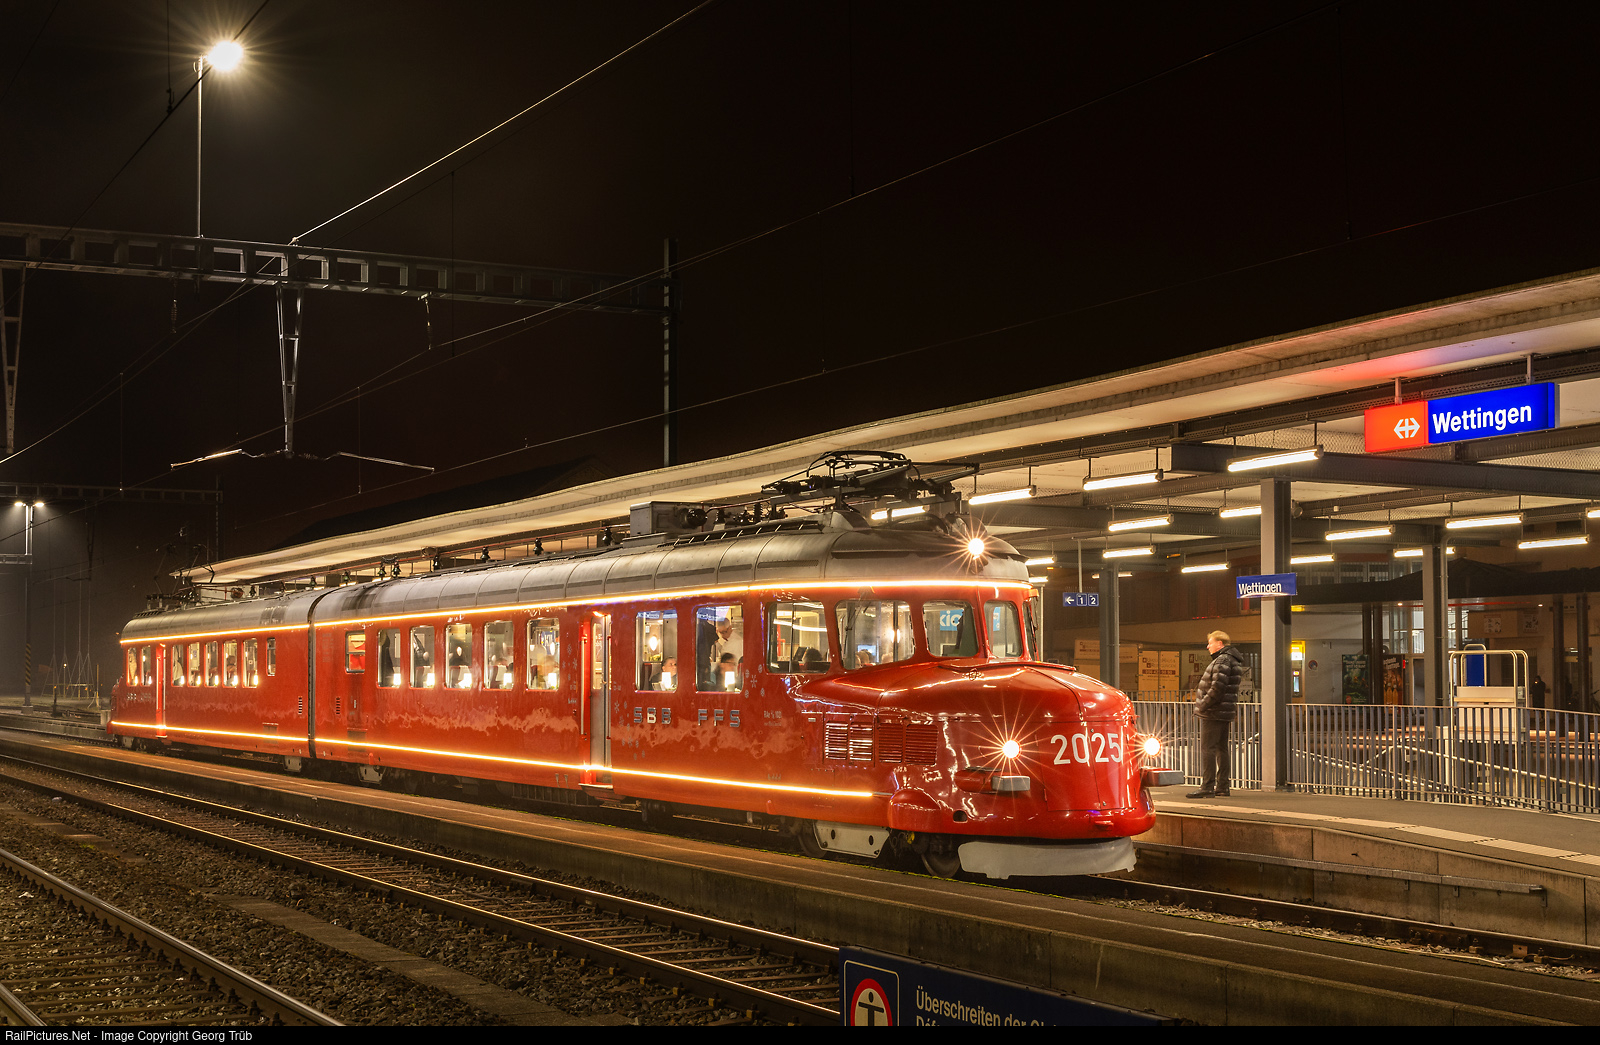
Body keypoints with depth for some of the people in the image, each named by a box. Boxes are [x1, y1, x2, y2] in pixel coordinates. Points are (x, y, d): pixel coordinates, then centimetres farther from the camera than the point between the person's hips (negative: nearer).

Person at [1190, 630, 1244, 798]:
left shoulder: (1222, 661, -16)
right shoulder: (1234, 661, 17)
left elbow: (1217, 688, -24)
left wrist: (1203, 705, -16)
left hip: (1213, 713, -10)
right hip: (1226, 712, 10)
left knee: (1208, 748, -8)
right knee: (1221, 749, 12)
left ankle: (1207, 787, -9)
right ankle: (1222, 787, 15)